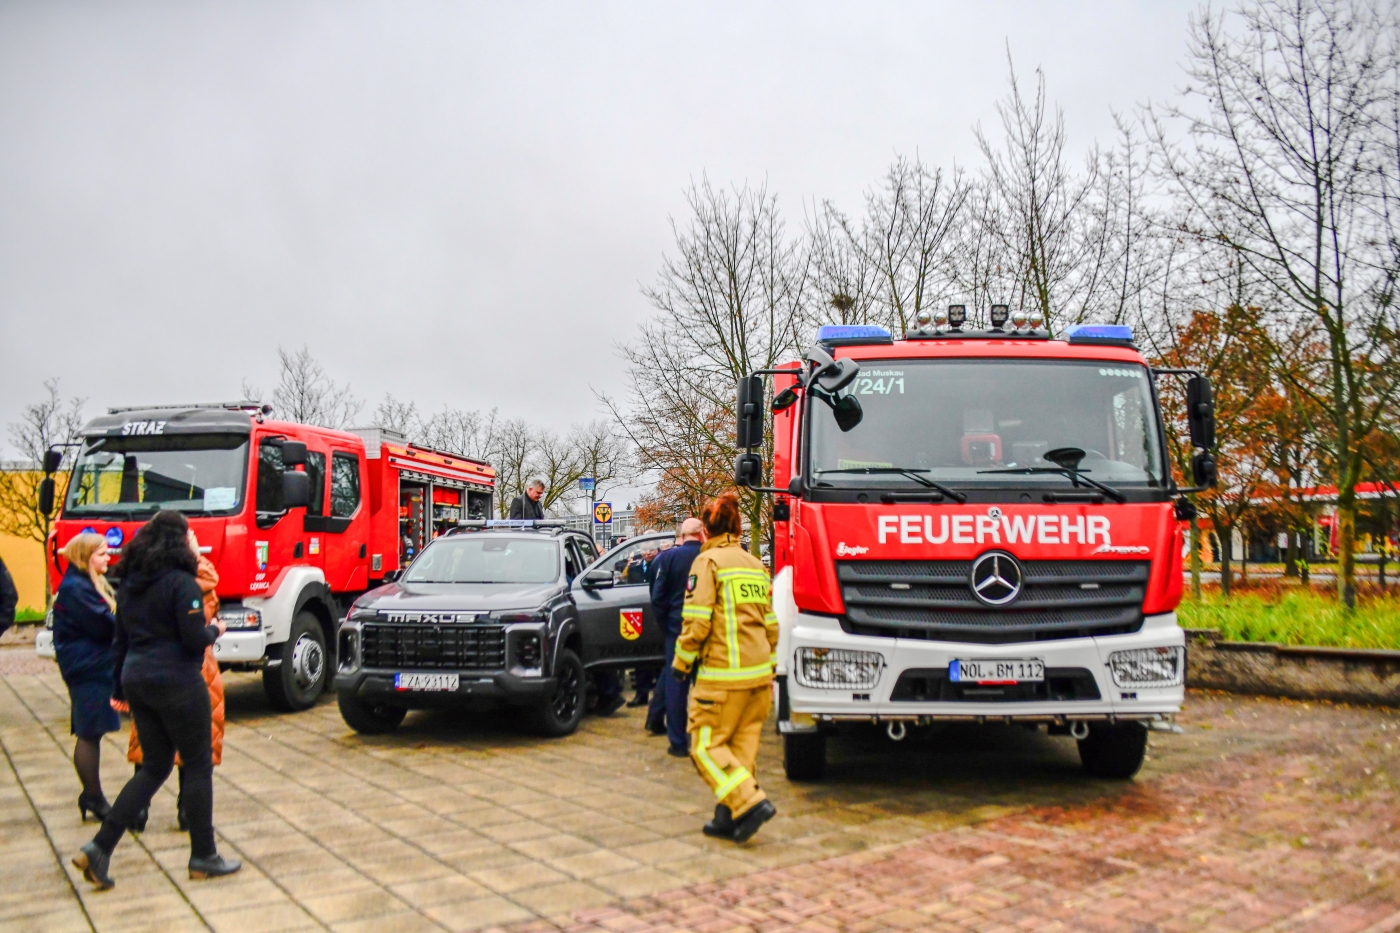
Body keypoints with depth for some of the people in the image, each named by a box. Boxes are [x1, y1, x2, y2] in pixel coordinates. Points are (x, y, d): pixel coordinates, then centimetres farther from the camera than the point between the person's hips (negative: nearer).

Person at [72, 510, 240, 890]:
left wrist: (121, 688, 23)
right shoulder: (181, 583, -14)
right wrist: (215, 630, 3)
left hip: (137, 681, 8)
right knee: (197, 766, 4)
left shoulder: (129, 584, 10)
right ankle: (203, 857, 12)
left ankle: (99, 848, 6)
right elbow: (195, 639, -18)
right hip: (177, 683, -8)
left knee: (153, 767, 16)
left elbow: (120, 641, 16)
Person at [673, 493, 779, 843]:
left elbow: (697, 621, -14)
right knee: (742, 744, 13)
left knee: (705, 744, 0)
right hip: (759, 673, 8)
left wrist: (682, 662, -1)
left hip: (724, 674, -7)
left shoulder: (708, 561, -7)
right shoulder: (755, 565, 15)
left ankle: (751, 802, -11)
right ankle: (729, 816, 16)